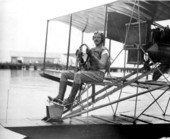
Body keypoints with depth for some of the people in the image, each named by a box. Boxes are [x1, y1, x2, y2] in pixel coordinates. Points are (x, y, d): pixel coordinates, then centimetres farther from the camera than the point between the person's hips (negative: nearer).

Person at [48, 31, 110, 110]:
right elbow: (84, 65, 21)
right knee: (64, 74, -5)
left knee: (78, 74, -38)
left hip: (98, 74, -8)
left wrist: (92, 55, -23)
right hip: (87, 72, 8)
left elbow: (102, 65, -17)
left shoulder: (104, 51, -1)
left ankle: (70, 101, -33)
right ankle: (60, 98, -17)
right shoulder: (92, 50, 22)